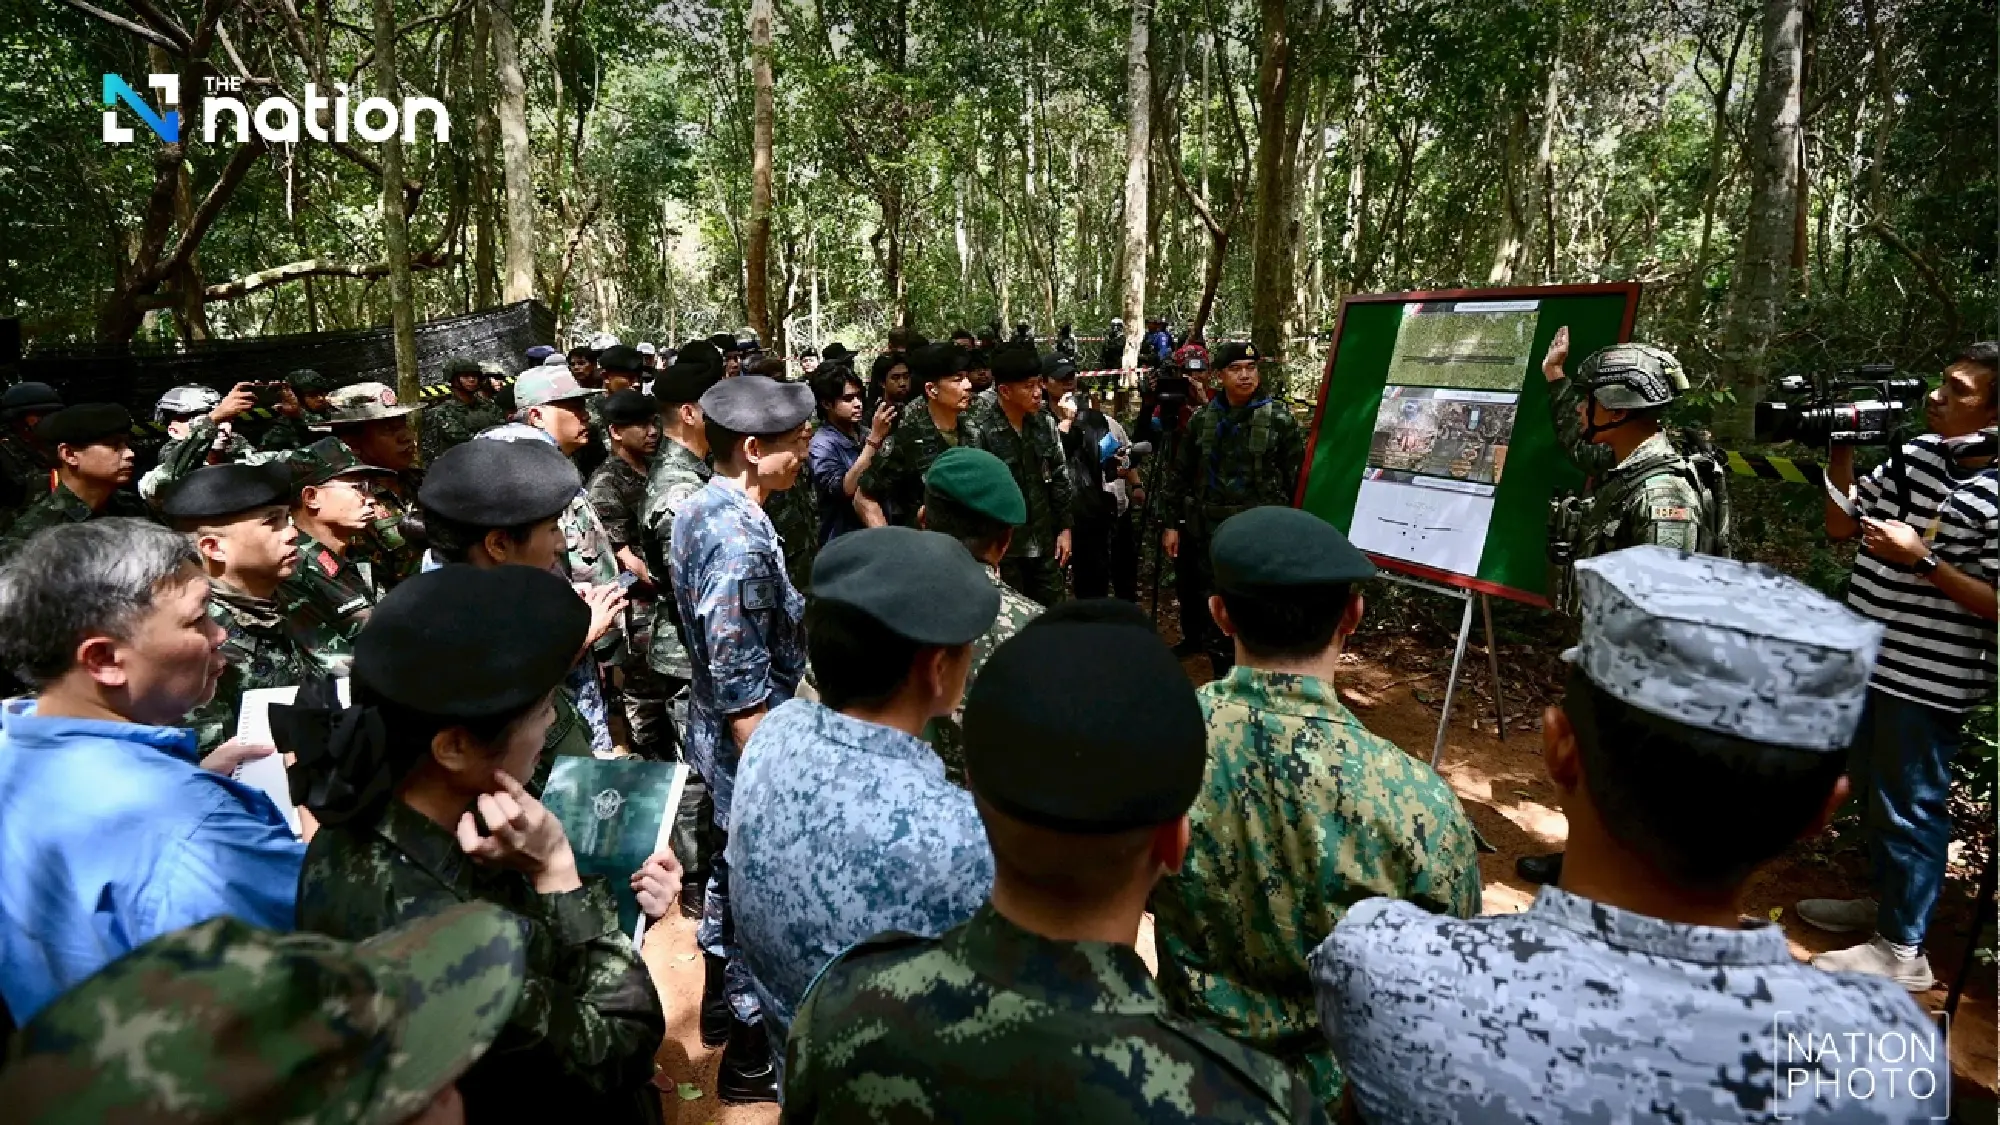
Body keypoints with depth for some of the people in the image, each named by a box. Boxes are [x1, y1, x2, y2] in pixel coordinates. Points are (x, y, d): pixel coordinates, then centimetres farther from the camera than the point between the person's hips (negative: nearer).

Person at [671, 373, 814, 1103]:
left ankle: (722, 1006, 46)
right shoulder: (741, 540, -29)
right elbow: (743, 691, -28)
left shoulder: (700, 508, 1)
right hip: (748, 742, -10)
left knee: (731, 870, 25)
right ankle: (752, 1058, 27)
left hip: (715, 731, 10)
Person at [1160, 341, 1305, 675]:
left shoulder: (1280, 417, -2)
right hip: (1209, 532, 4)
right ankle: (1221, 680, 27)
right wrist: (1172, 523, 8)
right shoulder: (1202, 419, 7)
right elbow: (1179, 475, 11)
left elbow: (1298, 477, -3)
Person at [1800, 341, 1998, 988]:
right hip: (1872, 662, 8)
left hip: (1927, 683, -8)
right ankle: (1886, 901, 42)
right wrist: (1842, 454, 2)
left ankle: (1902, 948, 19)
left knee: (1907, 807, 4)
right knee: (1872, 792, 22)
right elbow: (1842, 528, 11)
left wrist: (1922, 560, -25)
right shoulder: (1913, 455, 4)